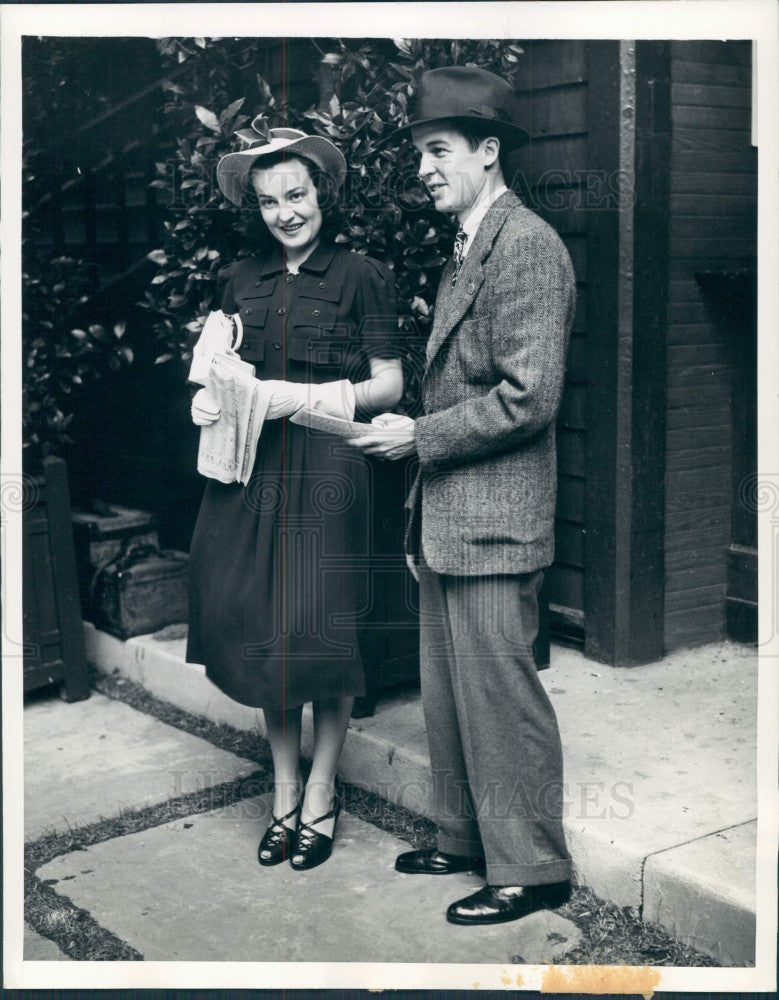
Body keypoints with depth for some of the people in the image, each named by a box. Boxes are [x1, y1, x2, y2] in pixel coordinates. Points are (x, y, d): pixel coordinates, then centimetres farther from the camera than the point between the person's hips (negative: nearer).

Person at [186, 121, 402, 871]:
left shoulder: (360, 277, 0)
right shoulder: (241, 279, 13)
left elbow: (388, 385, -2)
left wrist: (305, 396, -14)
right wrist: (209, 398, -1)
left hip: (325, 471, -4)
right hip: (249, 471, 4)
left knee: (320, 636, -2)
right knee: (260, 631, 6)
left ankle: (320, 799, 15)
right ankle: (284, 793, 21)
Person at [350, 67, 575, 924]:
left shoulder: (526, 245, -13)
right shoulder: (466, 249, 17)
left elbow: (526, 398, -21)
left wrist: (419, 436, -13)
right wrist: (422, 510, 19)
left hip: (492, 522, -10)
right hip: (446, 519, 10)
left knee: (499, 694, -1)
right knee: (446, 692, 17)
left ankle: (530, 868, 13)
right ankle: (466, 839, 31)